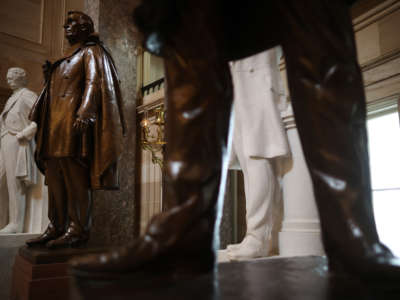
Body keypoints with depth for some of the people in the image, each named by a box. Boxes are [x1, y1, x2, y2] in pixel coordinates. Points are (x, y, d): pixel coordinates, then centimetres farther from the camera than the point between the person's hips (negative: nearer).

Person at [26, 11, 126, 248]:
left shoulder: (91, 52, 5)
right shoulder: (66, 60, 30)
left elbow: (93, 82, -13)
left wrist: (84, 112, -25)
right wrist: (50, 77, 14)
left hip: (74, 118, -9)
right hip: (55, 122, 9)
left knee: (75, 174, -14)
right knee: (55, 177, 3)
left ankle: (78, 229, -13)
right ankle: (56, 227, 5)